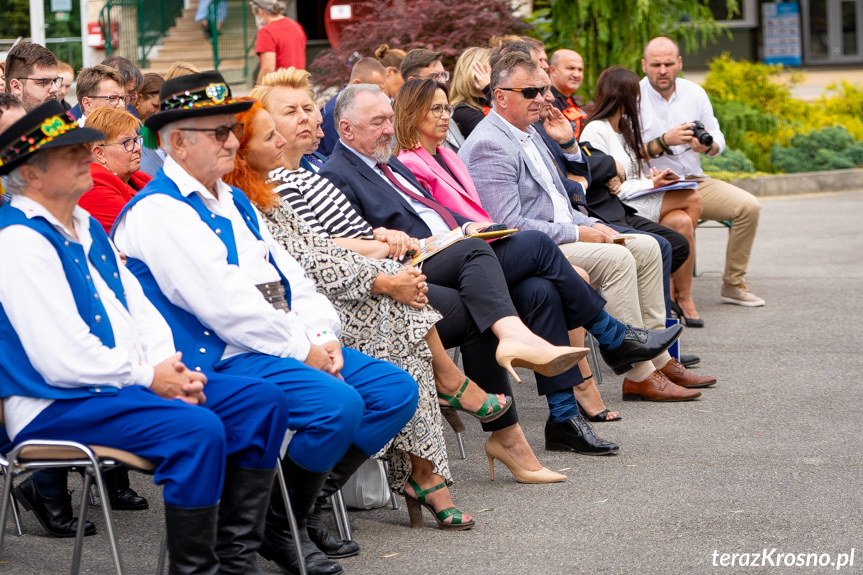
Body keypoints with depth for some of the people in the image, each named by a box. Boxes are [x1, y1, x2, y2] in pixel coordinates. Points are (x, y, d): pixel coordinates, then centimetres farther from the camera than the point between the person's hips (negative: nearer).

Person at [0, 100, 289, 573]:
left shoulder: (88, 228, 18)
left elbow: (139, 307, 19)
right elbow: (62, 360, -21)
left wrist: (171, 368, -1)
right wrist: (150, 377, -12)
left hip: (126, 381, 10)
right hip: (58, 407, -10)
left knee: (262, 401, 0)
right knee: (197, 428, -31)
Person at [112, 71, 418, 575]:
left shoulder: (235, 202, 21)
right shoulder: (158, 211, -10)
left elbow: (290, 276, 19)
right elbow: (224, 302, -18)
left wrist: (322, 337, 0)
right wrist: (301, 350, -15)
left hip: (289, 346, 10)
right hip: (218, 359, -10)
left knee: (396, 390, -2)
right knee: (338, 404, -29)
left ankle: (308, 503, 5)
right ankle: (279, 528, -9)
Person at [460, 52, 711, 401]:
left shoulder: (528, 133, 17)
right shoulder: (489, 145, -16)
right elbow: (507, 224, -23)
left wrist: (591, 225, 5)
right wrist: (577, 234, -18)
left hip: (560, 235, 11)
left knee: (646, 247, 2)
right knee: (617, 258, -26)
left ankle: (658, 359, 3)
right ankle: (638, 376, -22)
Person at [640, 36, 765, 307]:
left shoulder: (694, 93, 9)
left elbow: (719, 141, 13)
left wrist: (708, 145, -11)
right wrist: (664, 141, -22)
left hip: (695, 181, 6)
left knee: (748, 206, -13)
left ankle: (733, 284, -1)